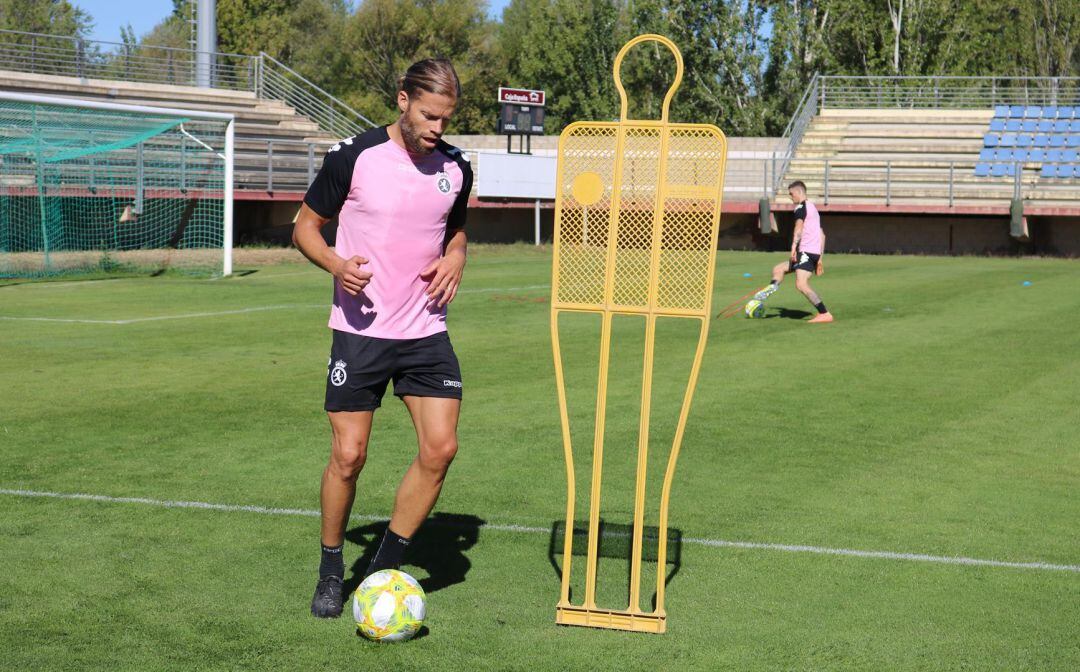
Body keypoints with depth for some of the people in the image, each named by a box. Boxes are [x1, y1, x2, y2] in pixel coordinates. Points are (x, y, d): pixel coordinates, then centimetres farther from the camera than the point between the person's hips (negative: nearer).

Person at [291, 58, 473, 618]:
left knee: (440, 448, -5)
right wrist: (336, 264, -19)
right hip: (361, 331, -4)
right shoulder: (353, 157, -8)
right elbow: (305, 225, 1)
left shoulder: (455, 168, 5)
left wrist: (455, 257, -1)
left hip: (426, 332, 4)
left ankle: (386, 565, 13)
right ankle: (331, 572, 18)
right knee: (348, 455, -4)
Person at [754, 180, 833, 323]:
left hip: (806, 251, -10)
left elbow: (799, 225, -21)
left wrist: (794, 246, -31)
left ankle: (825, 314, -21)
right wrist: (819, 259, 29)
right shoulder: (813, 208, 26)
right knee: (778, 269, 17)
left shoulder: (801, 207, -2)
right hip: (815, 253, 10)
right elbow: (822, 235, 28)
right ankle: (772, 287, -10)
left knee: (801, 284, -19)